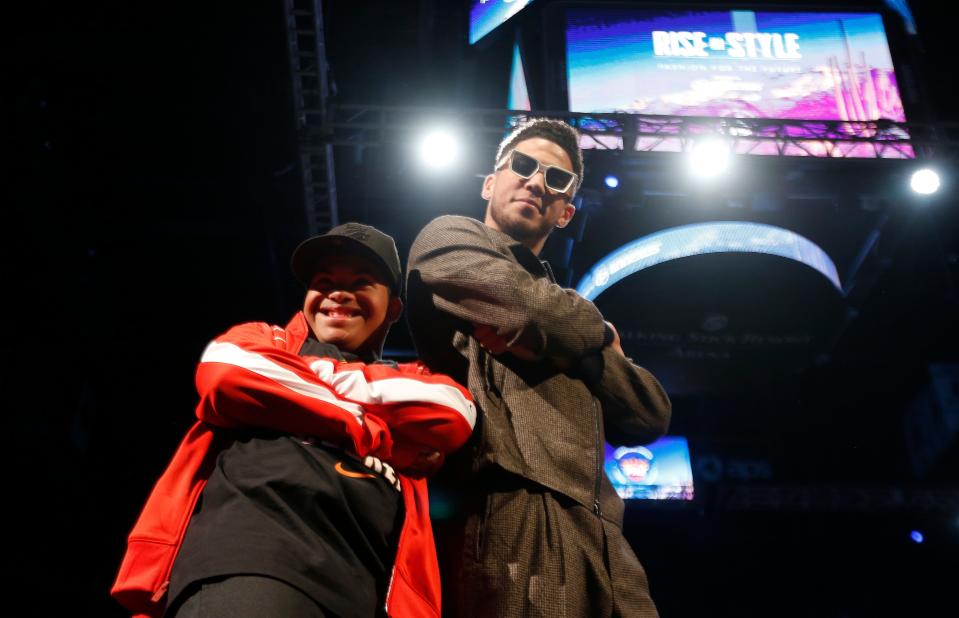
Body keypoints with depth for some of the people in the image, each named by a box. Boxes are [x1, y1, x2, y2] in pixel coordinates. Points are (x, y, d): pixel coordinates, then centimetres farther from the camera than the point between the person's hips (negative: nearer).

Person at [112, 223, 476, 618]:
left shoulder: (406, 381, 29)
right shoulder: (264, 341, 24)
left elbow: (451, 416, 5)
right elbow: (225, 372, -1)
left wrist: (313, 371, 7)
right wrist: (374, 430, 5)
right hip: (247, 552, -3)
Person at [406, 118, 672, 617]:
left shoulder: (562, 309, 28)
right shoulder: (451, 239, 10)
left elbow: (650, 416, 18)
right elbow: (528, 316, -10)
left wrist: (586, 343, 3)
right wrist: (597, 330, 11)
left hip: (598, 538, 7)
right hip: (516, 519, -7)